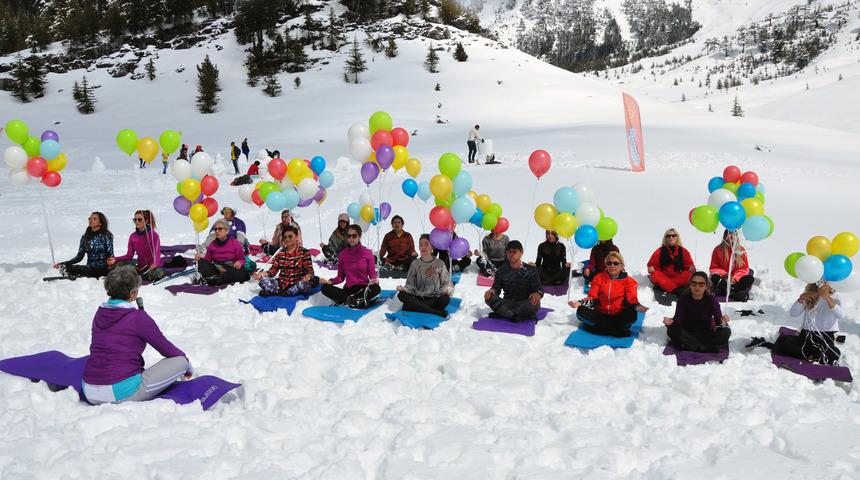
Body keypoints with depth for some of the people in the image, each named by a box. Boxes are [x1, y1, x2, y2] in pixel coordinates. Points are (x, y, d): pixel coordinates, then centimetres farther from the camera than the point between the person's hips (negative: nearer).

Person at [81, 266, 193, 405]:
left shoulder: (100, 313, 9)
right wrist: (188, 366, 19)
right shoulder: (138, 317, -10)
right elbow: (166, 349, 0)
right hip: (122, 393, -7)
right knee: (180, 361, 0)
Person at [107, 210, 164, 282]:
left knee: (156, 273, -37)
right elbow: (129, 255, 5)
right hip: (141, 266, 4)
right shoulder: (133, 237, 4)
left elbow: (157, 253, -17)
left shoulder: (153, 235, -10)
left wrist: (155, 263, -37)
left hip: (153, 265, -4)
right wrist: (115, 259, -11)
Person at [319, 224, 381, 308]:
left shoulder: (367, 253, -1)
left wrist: (374, 281, -24)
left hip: (363, 289, -2)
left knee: (376, 288, -35)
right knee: (325, 288, -22)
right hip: (348, 290, 3)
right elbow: (340, 277, 11)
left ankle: (346, 301, -27)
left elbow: (372, 274, -1)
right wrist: (330, 282, -9)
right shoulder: (343, 254, 7)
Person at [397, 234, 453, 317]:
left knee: (445, 299, -35)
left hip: (434, 299, -2)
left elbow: (447, 283, 4)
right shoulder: (415, 264, 9)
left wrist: (447, 290, -19)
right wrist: (404, 289, -15)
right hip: (417, 298, 3)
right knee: (401, 295, -29)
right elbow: (410, 284, 8)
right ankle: (438, 312, -34)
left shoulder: (440, 264, 4)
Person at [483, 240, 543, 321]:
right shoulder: (501, 271, 6)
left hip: (524, 303, -2)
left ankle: (501, 314, -28)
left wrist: (538, 293, -31)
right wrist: (492, 290, -21)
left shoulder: (531, 271, 0)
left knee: (534, 304, -36)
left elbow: (539, 288, -5)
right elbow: (496, 287, 5)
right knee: (489, 298, -26)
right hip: (507, 304, 2)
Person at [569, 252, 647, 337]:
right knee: (581, 311, -24)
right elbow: (592, 296, 1)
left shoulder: (628, 281, 3)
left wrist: (636, 306, -33)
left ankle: (598, 327, -26)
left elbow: (631, 298, -9)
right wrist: (580, 303, -19)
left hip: (619, 316, -2)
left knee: (631, 314, -33)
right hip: (601, 314, 2)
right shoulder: (599, 277, 8)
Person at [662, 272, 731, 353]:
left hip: (707, 333, 0)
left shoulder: (711, 299, -9)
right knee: (672, 330, -30)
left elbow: (718, 318, -18)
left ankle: (688, 345, -28)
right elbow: (678, 319, -15)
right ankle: (707, 348, -29)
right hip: (688, 333, 0)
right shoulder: (683, 298, -9)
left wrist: (722, 321, -42)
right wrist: (671, 321, -38)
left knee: (726, 332, -27)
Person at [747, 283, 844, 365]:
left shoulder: (835, 301, 4)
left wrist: (826, 297, -29)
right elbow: (793, 313, -4)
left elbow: (841, 315, -20)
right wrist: (801, 299, -20)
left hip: (826, 340, -1)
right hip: (806, 336, 2)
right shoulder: (809, 299, 11)